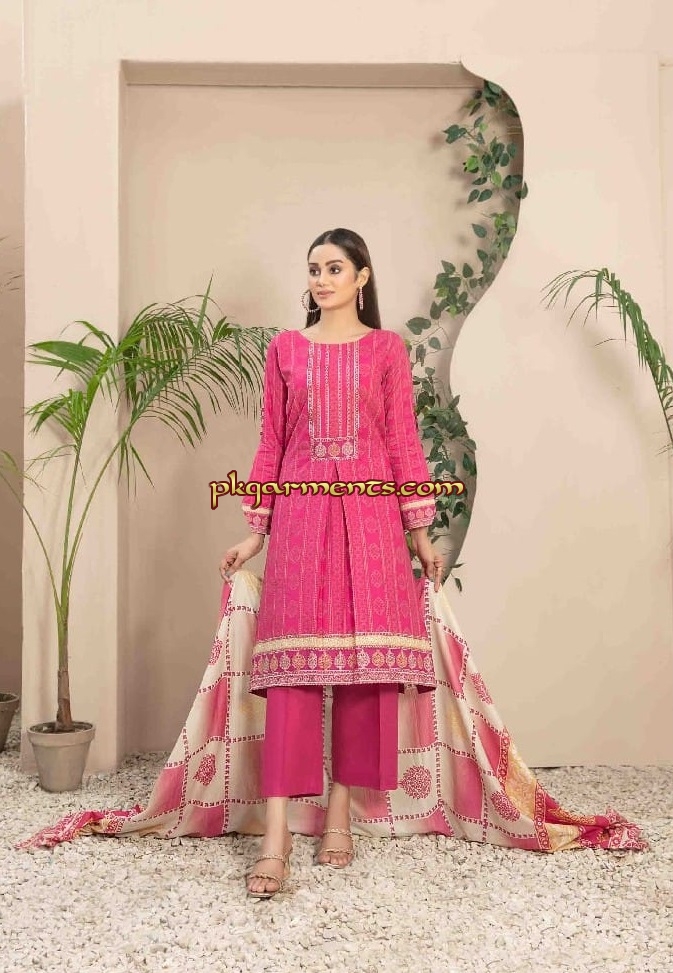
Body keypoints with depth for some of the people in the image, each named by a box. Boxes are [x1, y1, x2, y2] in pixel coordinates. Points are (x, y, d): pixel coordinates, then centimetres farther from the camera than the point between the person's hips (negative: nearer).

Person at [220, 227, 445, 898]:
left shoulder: (387, 349, 9)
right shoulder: (284, 349, 12)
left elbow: (404, 442, 6)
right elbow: (271, 444, 11)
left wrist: (420, 532, 3)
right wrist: (254, 531, 7)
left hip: (370, 514, 0)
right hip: (301, 512, 0)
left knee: (362, 662, 0)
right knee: (293, 662, -8)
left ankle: (340, 815, 12)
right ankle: (276, 834, -8)